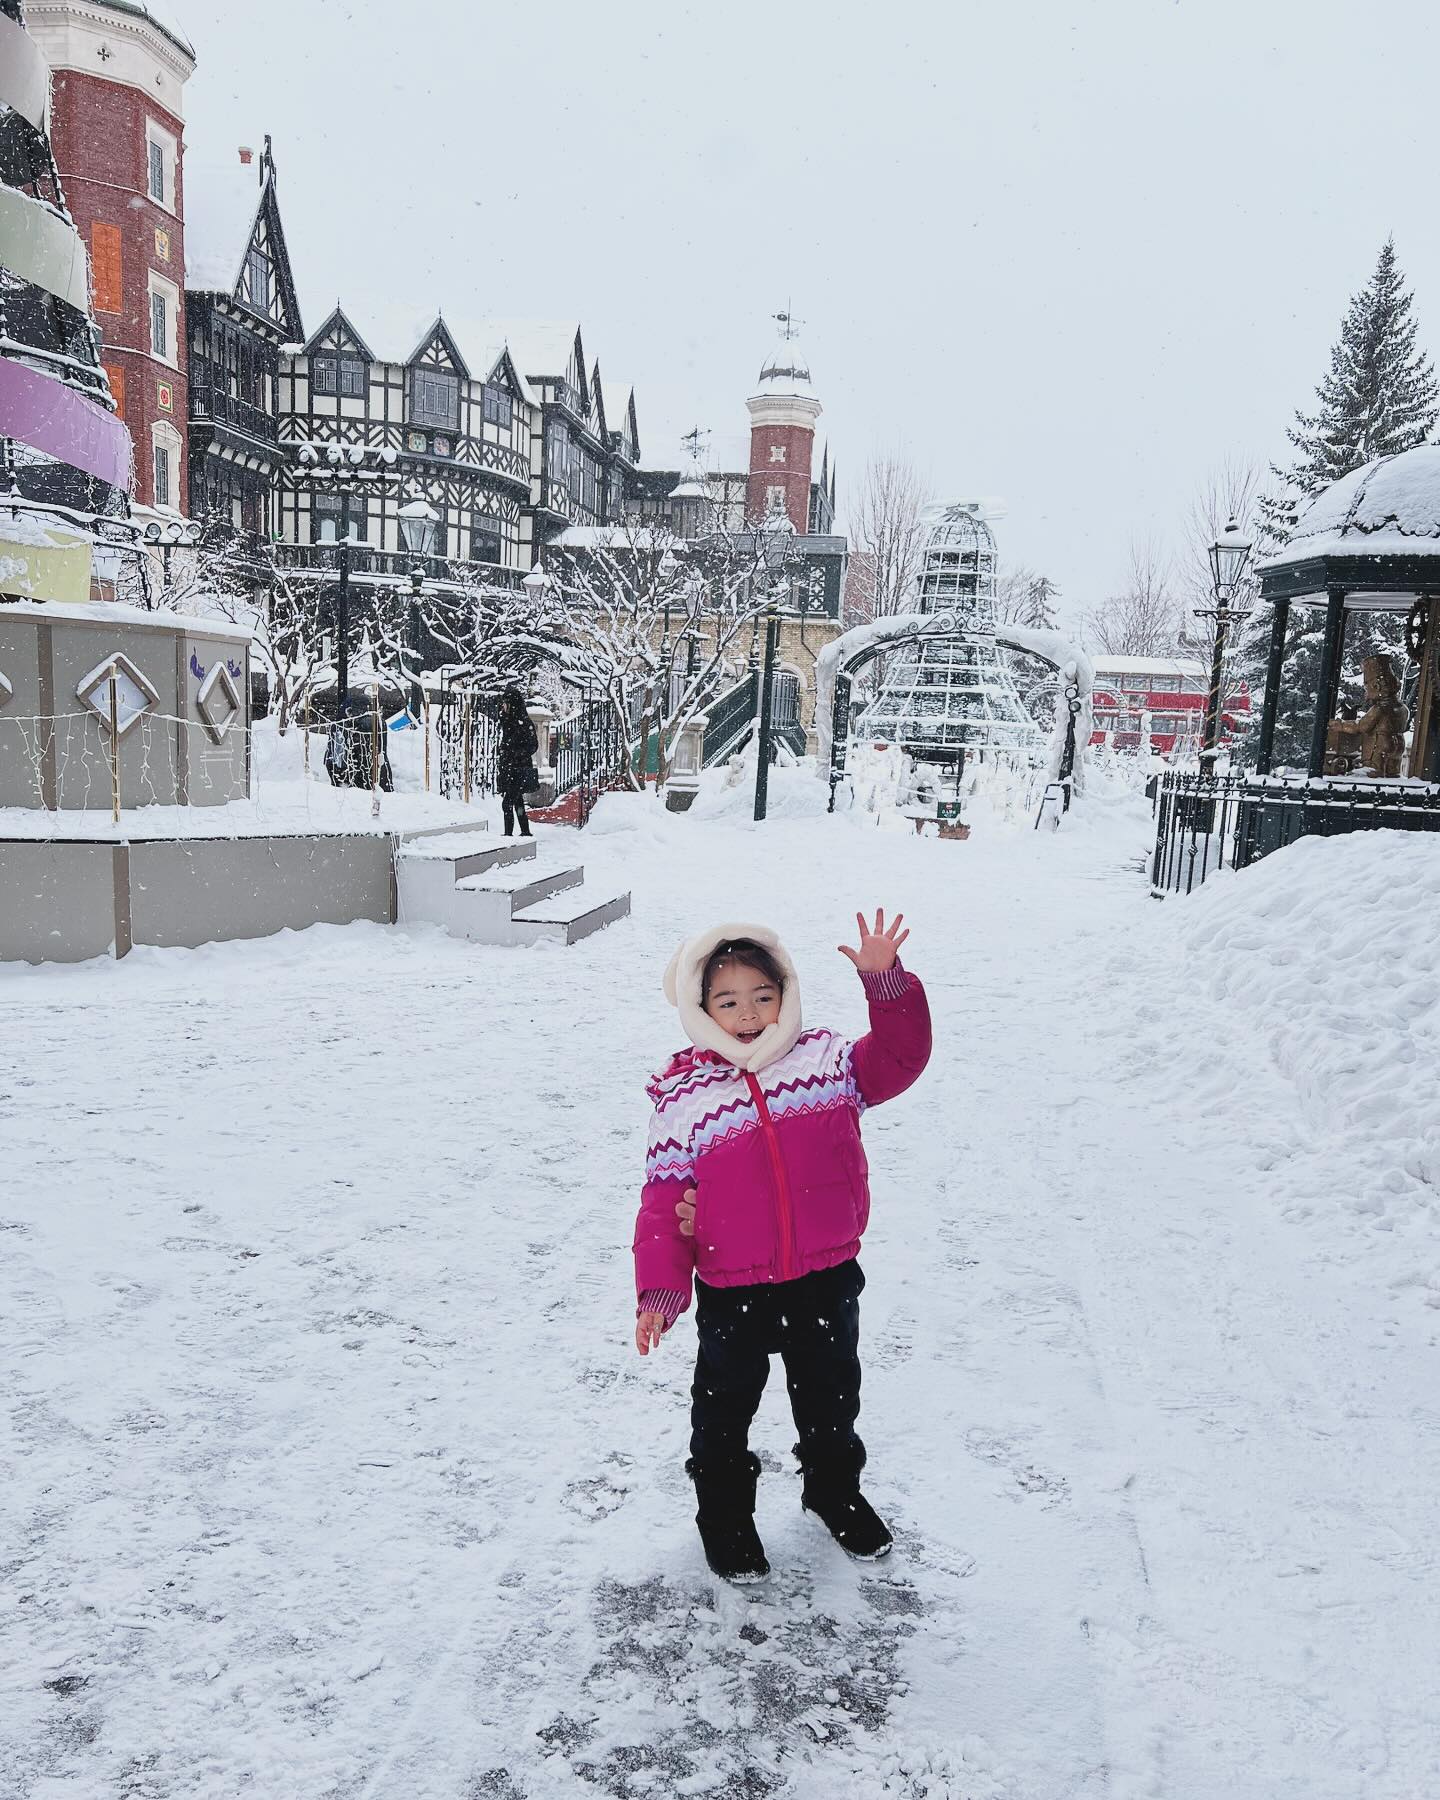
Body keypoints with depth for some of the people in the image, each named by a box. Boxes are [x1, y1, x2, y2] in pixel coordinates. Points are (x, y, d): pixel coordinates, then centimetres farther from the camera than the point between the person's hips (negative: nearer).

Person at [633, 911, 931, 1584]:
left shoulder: (828, 1063, -4)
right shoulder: (684, 1098, -9)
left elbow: (901, 1055, -10)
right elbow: (664, 1200, -9)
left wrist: (885, 981, -24)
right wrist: (660, 1289, -16)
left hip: (827, 1280, 2)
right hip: (731, 1291, -2)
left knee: (830, 1395, 22)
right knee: (726, 1404, 16)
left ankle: (835, 1490, 49)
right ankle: (724, 1512, 41)